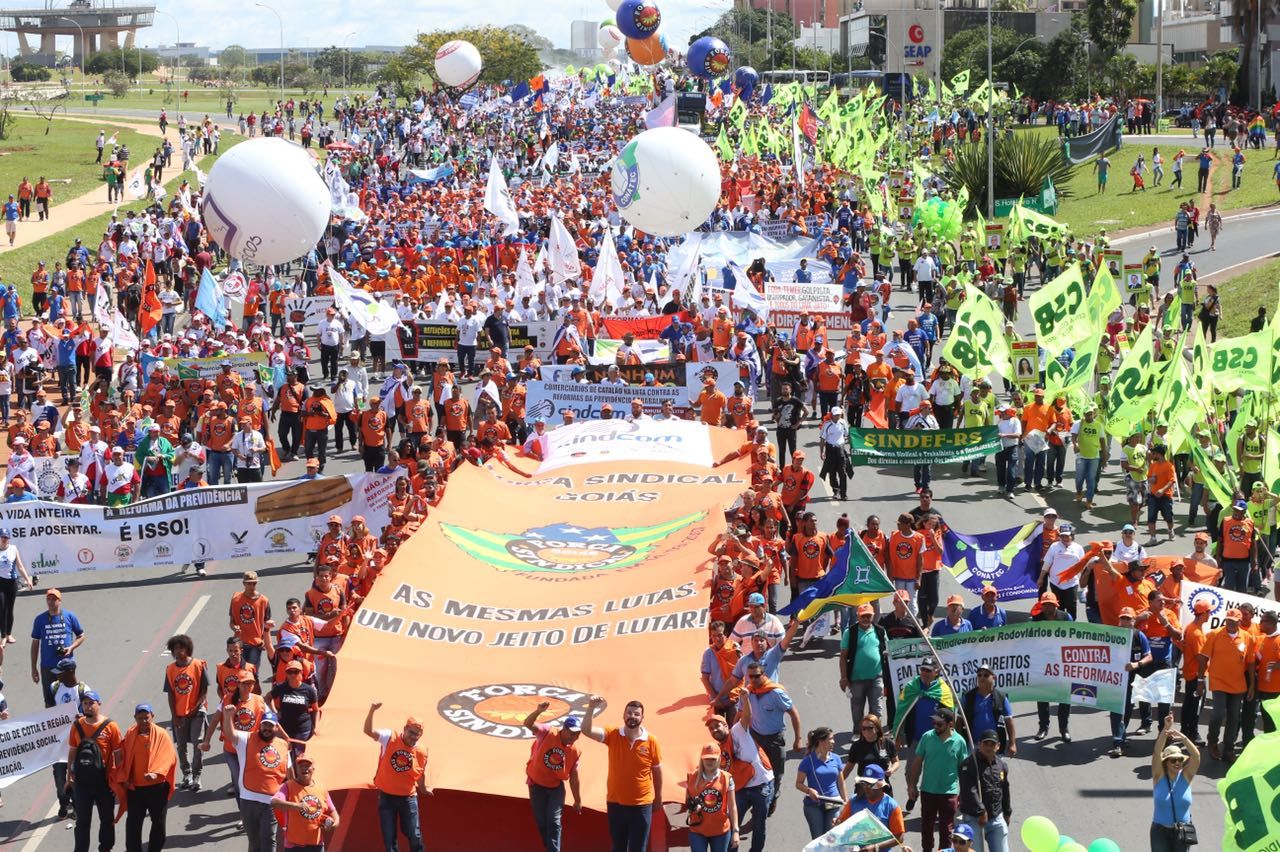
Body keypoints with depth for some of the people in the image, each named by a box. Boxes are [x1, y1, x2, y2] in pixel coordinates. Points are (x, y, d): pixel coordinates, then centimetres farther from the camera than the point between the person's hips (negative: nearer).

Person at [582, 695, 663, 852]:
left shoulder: (651, 741, -7)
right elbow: (586, 730, -19)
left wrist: (658, 796, 12)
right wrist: (591, 708, -34)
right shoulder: (612, 735, -6)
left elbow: (657, 770, 5)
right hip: (615, 803, 1)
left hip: (641, 805, -1)